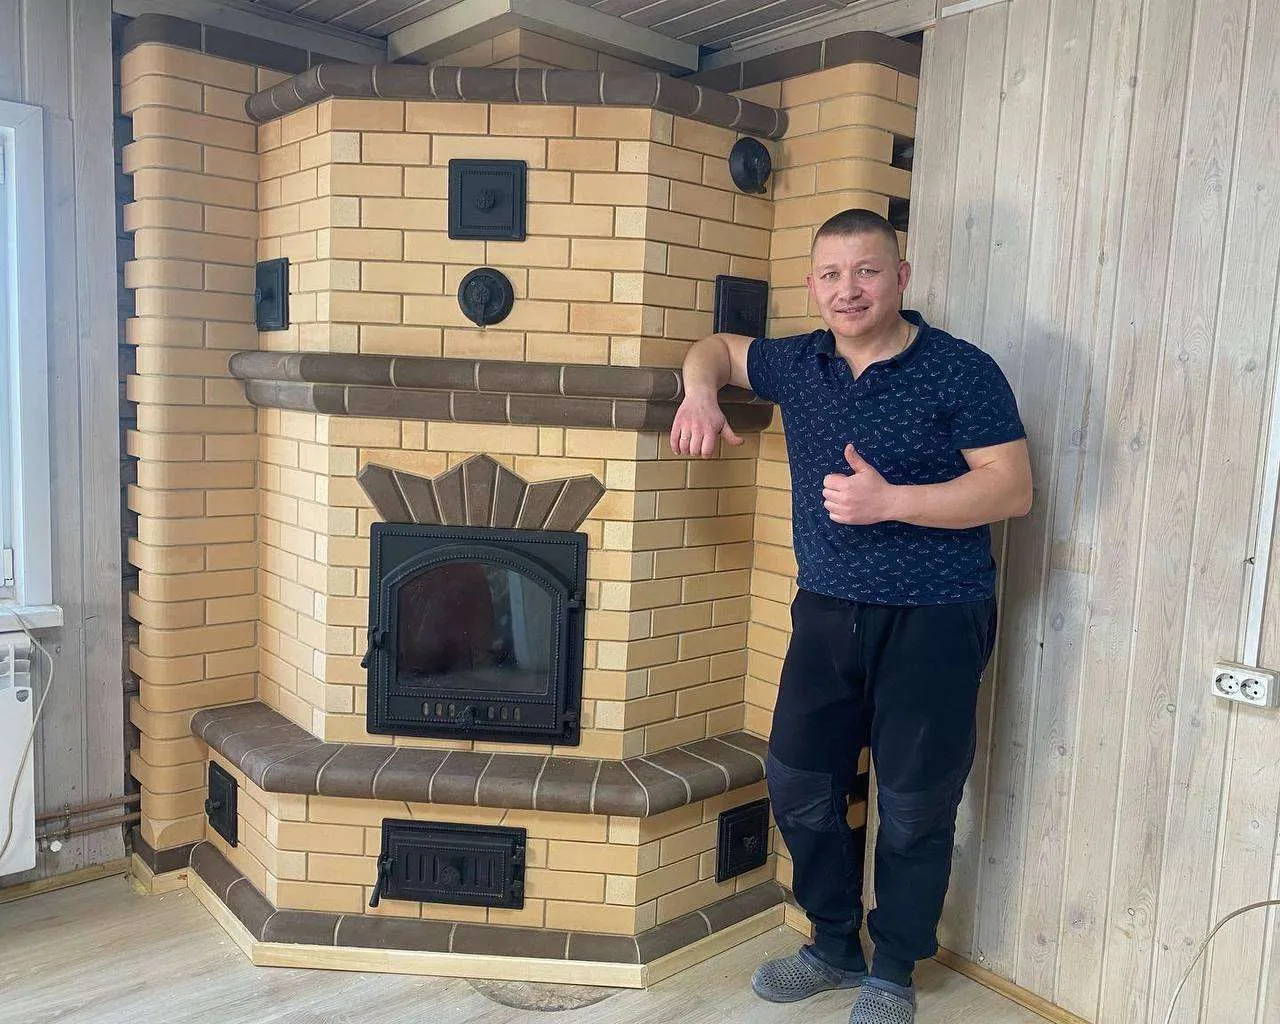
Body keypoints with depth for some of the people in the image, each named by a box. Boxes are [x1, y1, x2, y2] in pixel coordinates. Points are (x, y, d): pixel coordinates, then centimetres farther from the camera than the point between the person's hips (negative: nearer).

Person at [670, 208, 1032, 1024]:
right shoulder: (799, 364, 7)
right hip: (827, 612, 6)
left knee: (914, 807, 5)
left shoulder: (961, 371, -9)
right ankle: (835, 946, 33)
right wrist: (701, 392, 1)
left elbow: (1013, 489, -14)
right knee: (799, 785, 11)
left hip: (933, 621, -5)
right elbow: (720, 347, 24)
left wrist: (889, 501, -22)